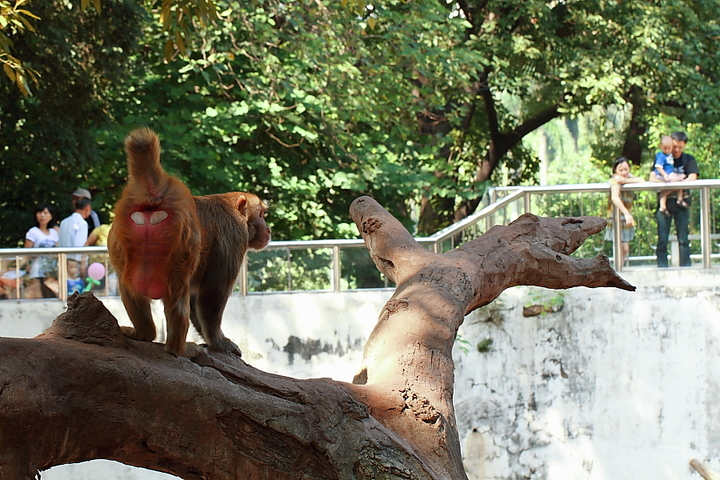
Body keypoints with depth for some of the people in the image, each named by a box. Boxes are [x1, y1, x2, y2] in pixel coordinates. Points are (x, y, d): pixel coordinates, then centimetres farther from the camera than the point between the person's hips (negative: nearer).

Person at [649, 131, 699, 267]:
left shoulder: (688, 159, 9)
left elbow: (692, 178, -5)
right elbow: (652, 178, -5)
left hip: (681, 204, 0)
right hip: (664, 203, 0)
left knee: (683, 239, 1)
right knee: (662, 239, -3)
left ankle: (685, 267, 5)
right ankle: (662, 268, 0)